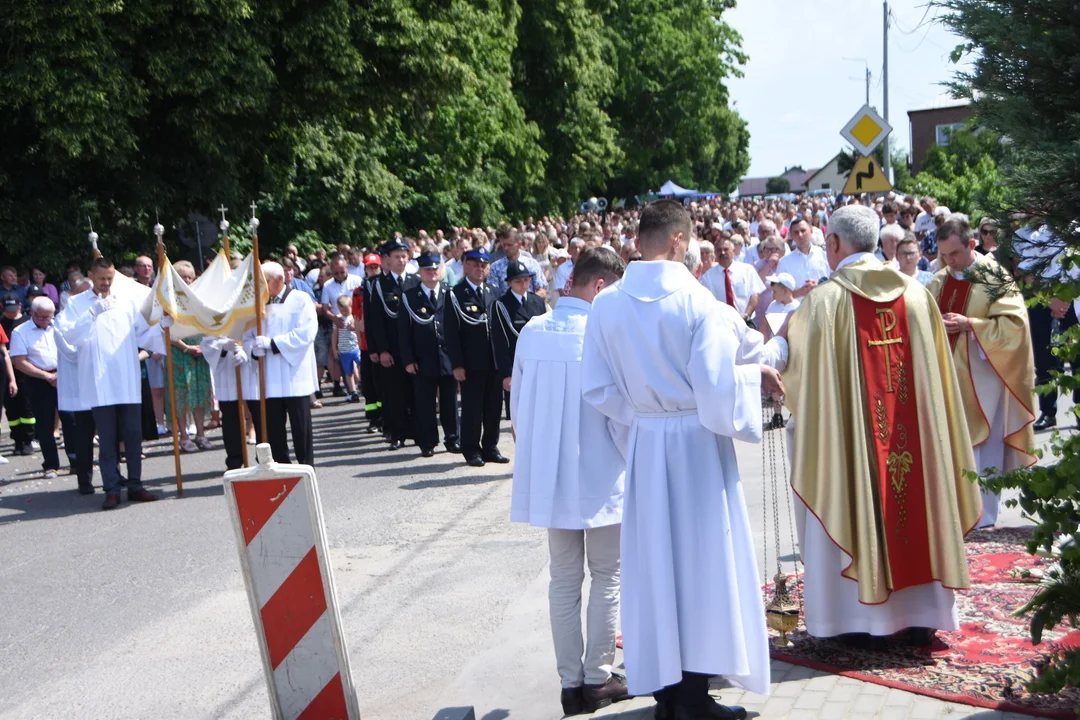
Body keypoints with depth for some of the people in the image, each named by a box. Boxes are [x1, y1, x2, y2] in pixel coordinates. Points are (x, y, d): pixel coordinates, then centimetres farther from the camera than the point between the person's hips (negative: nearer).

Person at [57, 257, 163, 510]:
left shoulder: (127, 300, 12)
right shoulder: (77, 304, 4)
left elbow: (142, 335, 13)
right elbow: (69, 335, -10)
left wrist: (163, 331, -4)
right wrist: (93, 312, -19)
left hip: (129, 382, 2)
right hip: (100, 385, -2)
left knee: (133, 436, 5)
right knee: (107, 439, 0)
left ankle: (135, 485, 13)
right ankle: (111, 490, 5)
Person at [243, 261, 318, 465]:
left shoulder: (300, 300, -1)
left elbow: (305, 333, -13)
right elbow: (247, 336, 11)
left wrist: (272, 343, -16)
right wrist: (254, 349, -12)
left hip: (294, 377, -4)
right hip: (267, 379, 4)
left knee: (301, 425, 1)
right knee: (273, 429, 5)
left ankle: (306, 466, 10)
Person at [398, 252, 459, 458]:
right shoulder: (409, 297, 3)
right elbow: (404, 331, 1)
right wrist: (408, 360, -6)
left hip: (448, 358, 1)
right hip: (423, 361, -1)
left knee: (449, 402, 8)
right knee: (425, 404, 2)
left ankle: (452, 439, 19)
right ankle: (427, 443, 10)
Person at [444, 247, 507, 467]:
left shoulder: (493, 292, 12)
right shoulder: (456, 294, -3)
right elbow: (451, 332, -7)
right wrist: (457, 364, -12)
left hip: (494, 361, 4)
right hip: (471, 364, -4)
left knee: (493, 406, 8)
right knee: (471, 408, 0)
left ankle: (490, 447, 20)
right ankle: (471, 450, 10)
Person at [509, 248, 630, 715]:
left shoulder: (532, 332, -2)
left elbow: (517, 404, 6)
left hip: (547, 477, 5)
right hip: (600, 477, -5)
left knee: (564, 579, 13)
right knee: (606, 576, 10)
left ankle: (570, 681, 17)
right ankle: (597, 678, 14)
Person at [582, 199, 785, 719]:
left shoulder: (607, 305, -3)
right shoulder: (697, 302, -15)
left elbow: (598, 389, -1)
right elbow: (716, 387, -19)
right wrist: (753, 374, -1)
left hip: (643, 446, 4)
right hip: (696, 443, -4)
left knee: (654, 561, 12)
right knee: (701, 559, 5)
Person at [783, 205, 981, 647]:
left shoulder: (825, 299, -10)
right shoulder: (915, 294, 2)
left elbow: (790, 362, -4)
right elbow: (936, 371, 7)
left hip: (847, 432, -3)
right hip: (914, 433, 3)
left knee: (855, 510, 6)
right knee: (916, 504, 12)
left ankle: (860, 620, 12)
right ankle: (922, 616, 19)